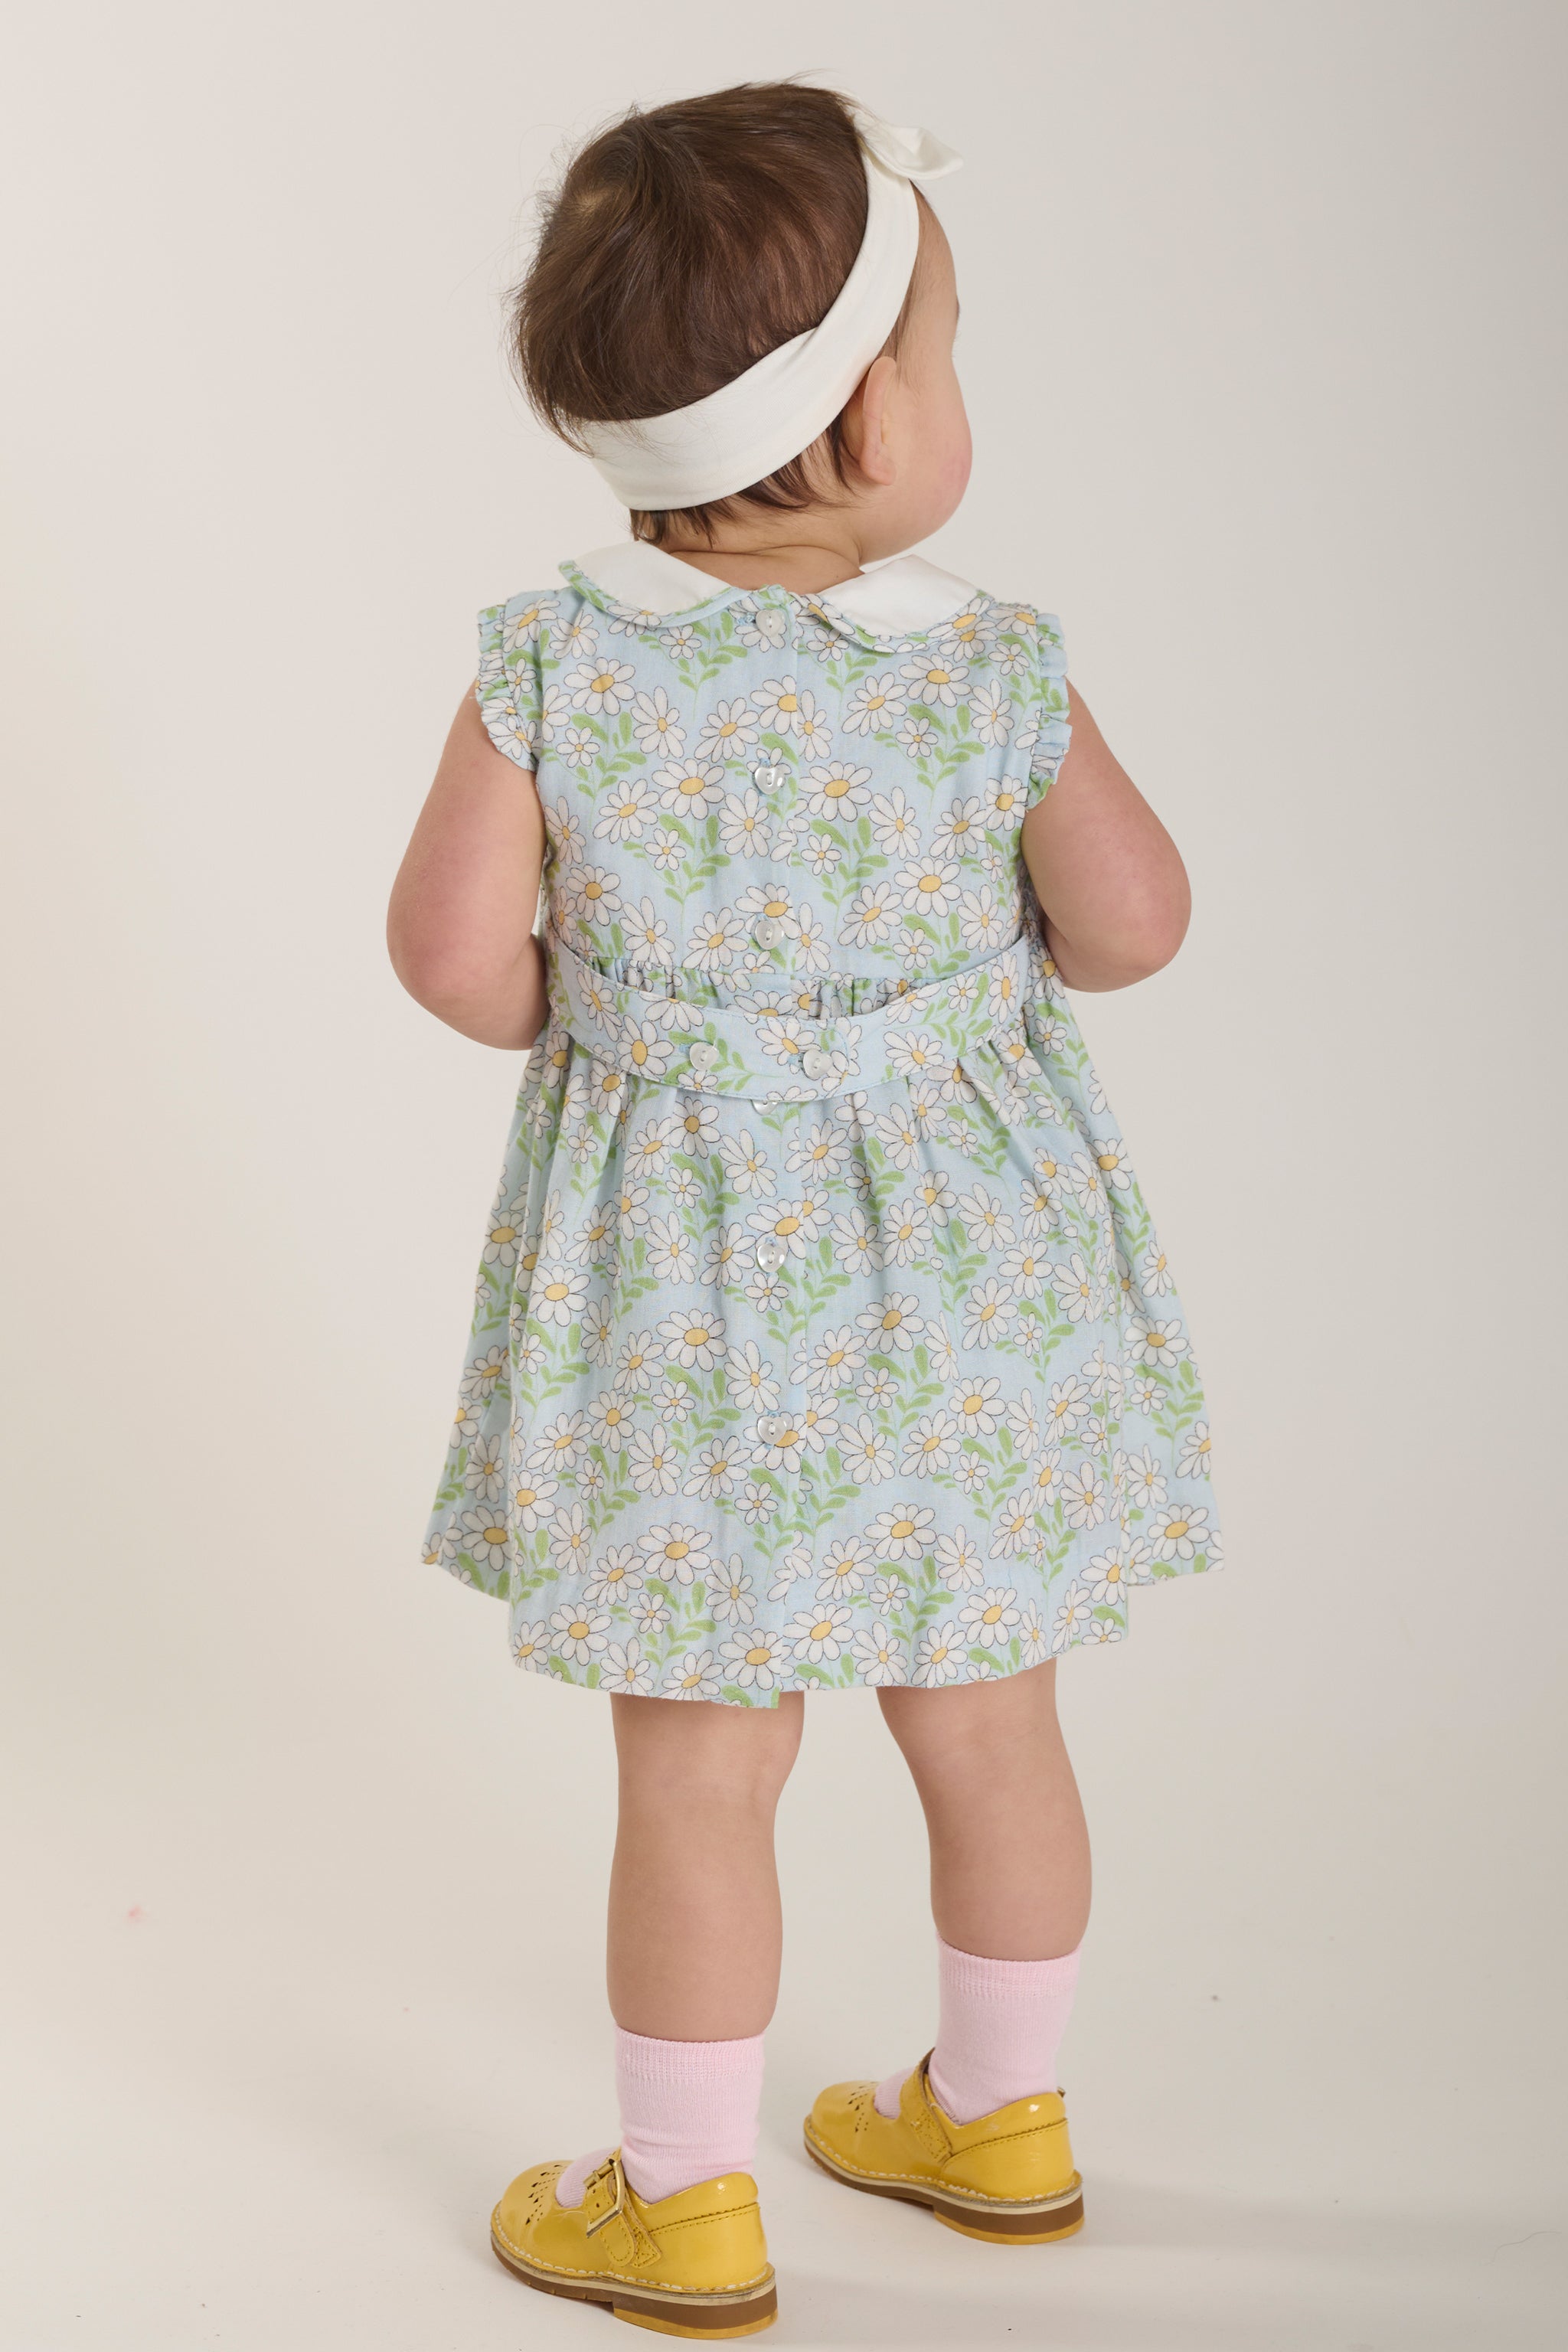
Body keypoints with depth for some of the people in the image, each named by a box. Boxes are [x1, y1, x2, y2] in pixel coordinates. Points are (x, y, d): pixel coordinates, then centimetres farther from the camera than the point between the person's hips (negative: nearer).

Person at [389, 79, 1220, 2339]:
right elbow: (1134, 924, -4)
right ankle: (1000, 2115, 37)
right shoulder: (994, 670, -12)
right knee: (986, 1720, 18)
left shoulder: (551, 662, -13)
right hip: (956, 1258, 2)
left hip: (690, 1284, -1)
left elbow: (453, 945, -11)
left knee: (700, 1766, 10)